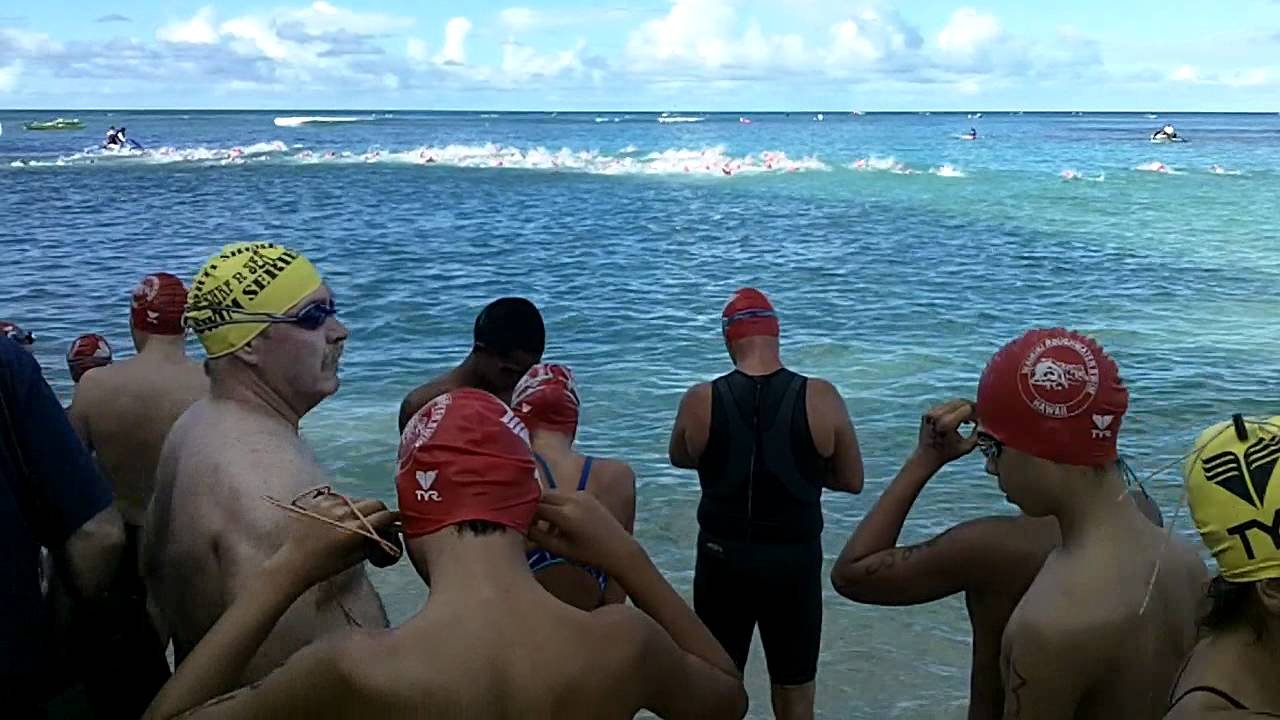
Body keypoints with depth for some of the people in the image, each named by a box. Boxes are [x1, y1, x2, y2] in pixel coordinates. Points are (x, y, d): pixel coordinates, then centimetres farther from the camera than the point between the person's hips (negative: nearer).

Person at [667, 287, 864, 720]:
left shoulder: (699, 401, -11)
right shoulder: (821, 398, -12)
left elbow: (679, 458, 9)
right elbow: (852, 481, -2)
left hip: (723, 558, 1)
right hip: (795, 559, 0)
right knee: (794, 684, 17)